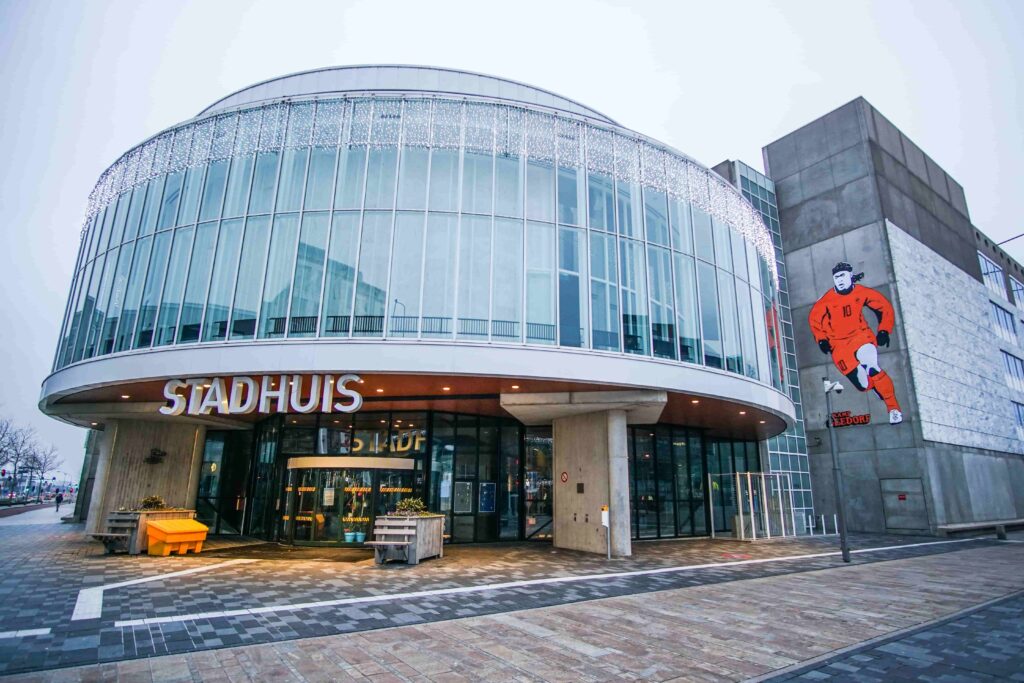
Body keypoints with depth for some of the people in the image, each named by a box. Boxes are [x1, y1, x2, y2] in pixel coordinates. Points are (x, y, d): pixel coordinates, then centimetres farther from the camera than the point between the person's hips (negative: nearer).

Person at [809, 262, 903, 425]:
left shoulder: (862, 292, -3)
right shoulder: (827, 300, -5)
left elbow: (885, 307, 8)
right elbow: (814, 318, 7)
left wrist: (884, 330, 2)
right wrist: (821, 340, -1)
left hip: (860, 336, 0)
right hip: (839, 344, 0)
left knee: (871, 368, -29)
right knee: (864, 385, -12)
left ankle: (893, 408, -15)